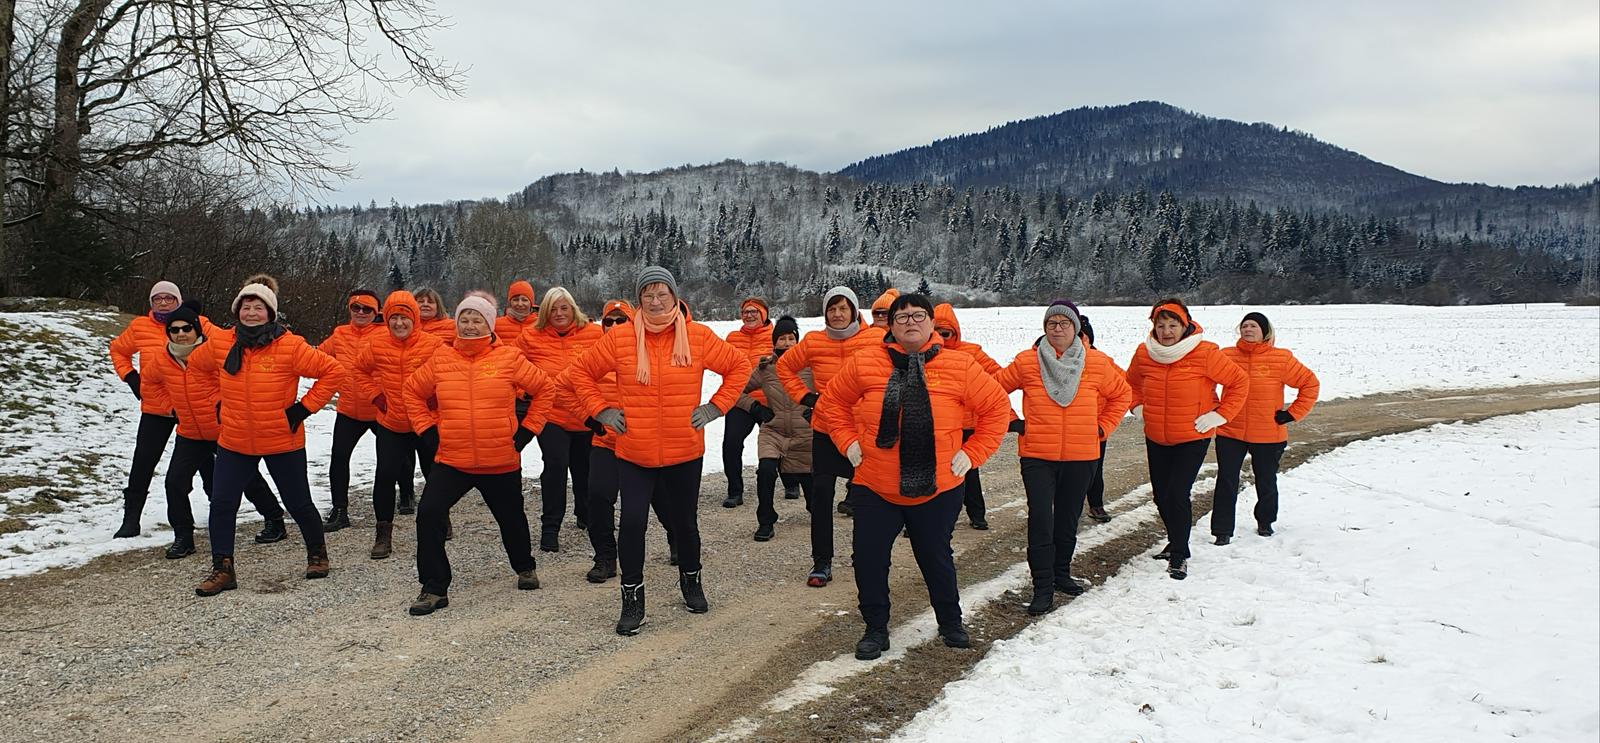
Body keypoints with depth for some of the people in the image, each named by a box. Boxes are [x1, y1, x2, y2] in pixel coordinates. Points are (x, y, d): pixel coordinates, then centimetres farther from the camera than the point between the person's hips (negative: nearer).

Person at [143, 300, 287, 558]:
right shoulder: (161, 361, -4)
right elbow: (148, 382, 16)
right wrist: (172, 405, 12)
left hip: (226, 429, -3)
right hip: (190, 435, 4)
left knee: (248, 478, 9)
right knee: (175, 482, -7)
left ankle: (275, 521, 27)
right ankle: (183, 537, 8)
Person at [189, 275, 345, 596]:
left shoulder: (290, 346, -16)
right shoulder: (221, 345, -3)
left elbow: (333, 371, -13)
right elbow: (196, 365, 17)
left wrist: (304, 407, -13)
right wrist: (220, 402, 10)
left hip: (283, 442, -3)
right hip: (234, 443, 3)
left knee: (298, 504, 10)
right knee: (221, 504, -1)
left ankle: (317, 553, 34)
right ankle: (222, 570, 12)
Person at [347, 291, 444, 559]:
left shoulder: (433, 344, -15)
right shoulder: (377, 345, -6)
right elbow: (357, 370, 11)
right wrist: (374, 395, 1)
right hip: (391, 424, 1)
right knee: (385, 476, -6)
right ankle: (383, 533, 5)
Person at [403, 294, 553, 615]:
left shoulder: (509, 358, -6)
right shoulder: (440, 359, 0)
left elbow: (544, 389, 3)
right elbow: (413, 392, 14)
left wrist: (527, 429, 0)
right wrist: (428, 430, 4)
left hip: (502, 462, -1)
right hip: (451, 460, 1)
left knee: (511, 519, 18)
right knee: (429, 514, -15)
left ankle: (525, 567, 47)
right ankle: (434, 588, -1)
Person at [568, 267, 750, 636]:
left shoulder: (698, 337, -4)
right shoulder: (619, 339, -3)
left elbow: (739, 366, 6)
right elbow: (581, 372, 8)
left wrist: (715, 407, -1)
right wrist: (600, 410, -1)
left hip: (685, 453, 1)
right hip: (634, 455, 0)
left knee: (685, 522, 14)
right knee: (632, 522, -9)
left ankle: (691, 581, 40)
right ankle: (632, 598, 8)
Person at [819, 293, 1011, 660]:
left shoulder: (959, 366, -4)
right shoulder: (865, 363, -3)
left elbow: (997, 407, 3)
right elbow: (832, 401, 10)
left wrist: (972, 453, -2)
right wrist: (848, 442, 1)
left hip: (938, 489, 0)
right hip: (875, 488, 1)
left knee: (937, 558, 13)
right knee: (869, 558, 2)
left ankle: (951, 623, 35)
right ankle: (876, 628, 22)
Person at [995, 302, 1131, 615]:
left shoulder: (1097, 364, -1)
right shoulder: (1026, 362, -4)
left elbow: (1122, 394, 14)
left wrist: (1102, 427, 7)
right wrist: (1011, 422, 1)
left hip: (1081, 457, 2)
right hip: (1037, 457, -2)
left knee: (1068, 519, 15)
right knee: (1041, 521, -8)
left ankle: (1062, 573, 33)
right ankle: (1043, 588, -2)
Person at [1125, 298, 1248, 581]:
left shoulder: (1205, 353, -16)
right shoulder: (1144, 354, -3)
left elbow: (1239, 381, -7)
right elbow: (1132, 383, 19)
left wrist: (1219, 414, -11)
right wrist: (1138, 407, 6)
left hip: (1193, 438, -5)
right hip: (1155, 438, 5)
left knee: (1177, 494, -14)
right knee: (1161, 494, 14)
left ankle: (1179, 555, 0)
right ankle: (1175, 542, 38)